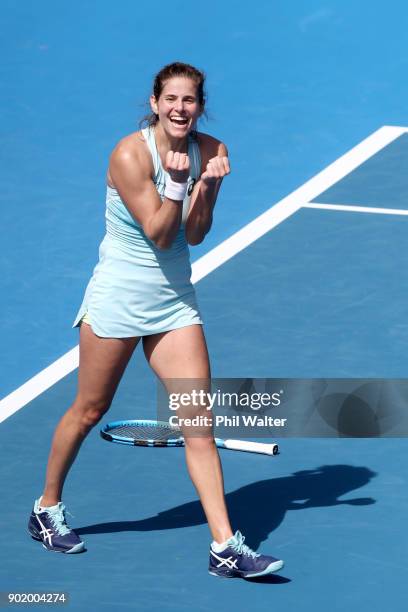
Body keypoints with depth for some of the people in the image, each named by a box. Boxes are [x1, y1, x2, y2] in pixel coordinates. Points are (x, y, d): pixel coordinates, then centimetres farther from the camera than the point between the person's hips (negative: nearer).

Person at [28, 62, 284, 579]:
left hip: (174, 301, 4)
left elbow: (194, 235, -4)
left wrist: (206, 186, -18)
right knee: (90, 410, 9)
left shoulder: (210, 151, -3)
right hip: (117, 298, -4)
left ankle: (225, 548, -4)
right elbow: (158, 234, -17)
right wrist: (176, 182, -28)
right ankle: (47, 509, 32)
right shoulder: (130, 154, -18)